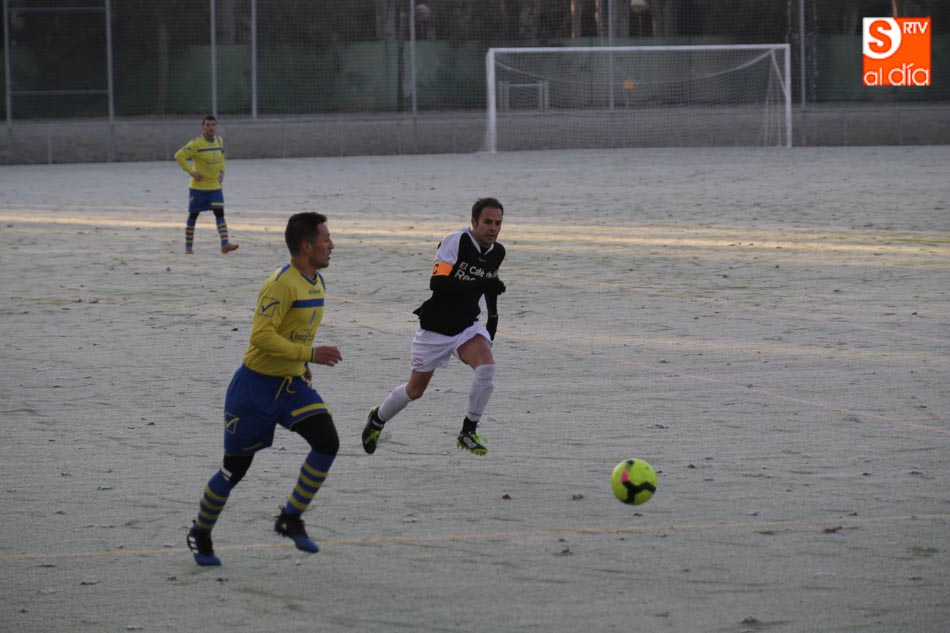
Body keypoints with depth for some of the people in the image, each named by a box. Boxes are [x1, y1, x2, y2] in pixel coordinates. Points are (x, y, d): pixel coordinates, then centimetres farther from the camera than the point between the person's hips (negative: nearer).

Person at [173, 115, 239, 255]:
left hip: (215, 186, 4)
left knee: (220, 213, -10)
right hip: (198, 186, -4)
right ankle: (188, 246, 18)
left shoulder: (220, 141, 5)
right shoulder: (196, 143, -15)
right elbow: (179, 156, -18)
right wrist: (191, 172, -19)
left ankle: (225, 244, -18)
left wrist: (221, 171, 10)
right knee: (193, 215, 6)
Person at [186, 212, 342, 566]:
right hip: (256, 386, -7)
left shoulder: (317, 283, 7)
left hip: (292, 385, 7)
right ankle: (200, 534, 25)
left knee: (328, 443, -15)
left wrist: (302, 366, 14)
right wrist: (310, 354, -30)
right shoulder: (282, 284, -21)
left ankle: (291, 519, -1)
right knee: (236, 467, 3)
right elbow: (261, 335, -29)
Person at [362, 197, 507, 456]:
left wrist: (493, 316, 18)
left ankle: (468, 432, -12)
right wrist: (479, 284, -38)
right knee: (415, 390, 9)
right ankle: (378, 418, 39)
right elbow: (437, 282, -31)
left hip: (467, 326, 4)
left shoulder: (497, 252, 0)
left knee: (486, 366, -26)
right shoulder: (455, 241, -21)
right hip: (435, 328, -4)